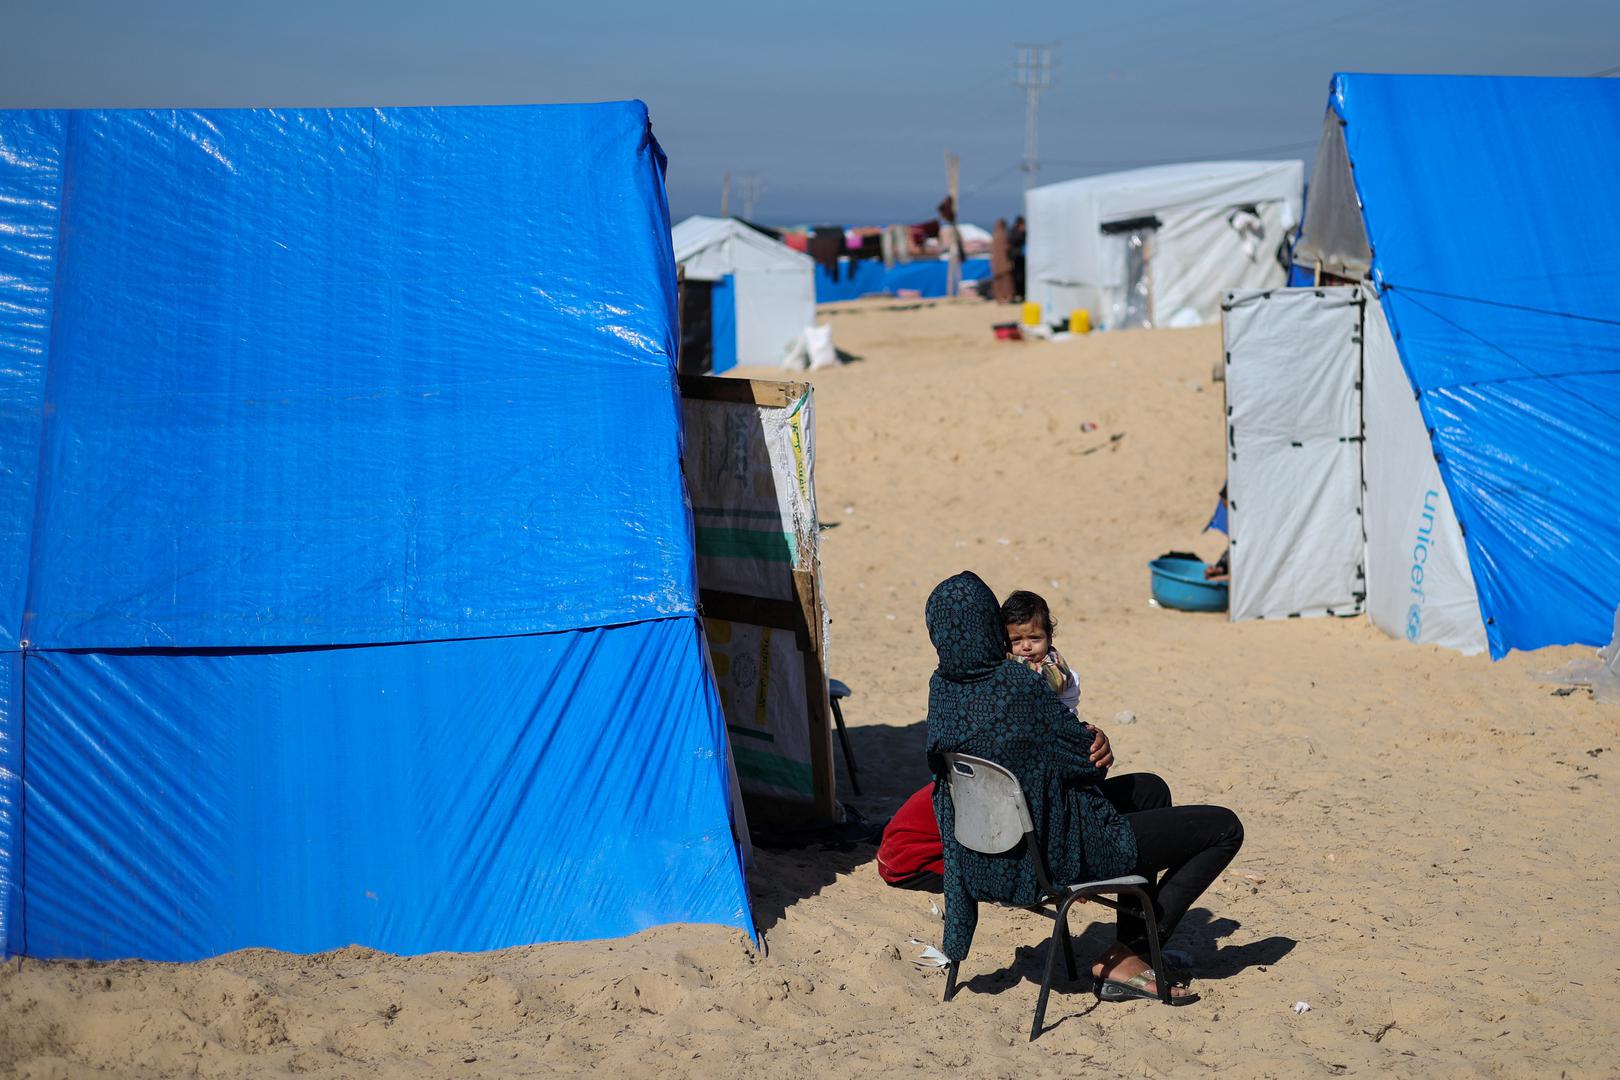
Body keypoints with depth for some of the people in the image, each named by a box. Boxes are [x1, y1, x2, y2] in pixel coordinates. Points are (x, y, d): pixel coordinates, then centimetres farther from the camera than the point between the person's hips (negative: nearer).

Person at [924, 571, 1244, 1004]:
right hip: (1062, 854, -8)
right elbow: (1087, 759, -16)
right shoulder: (1020, 684, -27)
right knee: (1225, 827, 4)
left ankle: (1126, 950, 28)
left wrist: (1090, 737, -3)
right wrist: (1095, 739, 5)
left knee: (1149, 789, 30)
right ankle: (1127, 953, 7)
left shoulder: (941, 688, -3)